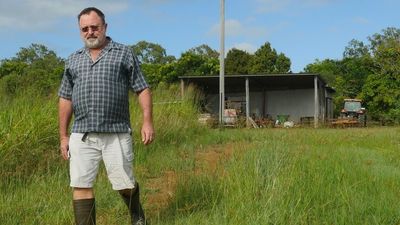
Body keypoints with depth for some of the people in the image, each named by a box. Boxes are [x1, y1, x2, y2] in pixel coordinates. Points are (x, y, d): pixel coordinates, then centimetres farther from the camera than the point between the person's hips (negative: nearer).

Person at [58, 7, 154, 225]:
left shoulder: (124, 54, 5)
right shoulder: (73, 60, 15)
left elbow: (142, 89, 3)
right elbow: (65, 99, 16)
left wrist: (147, 121, -9)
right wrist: (63, 136, 11)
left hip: (116, 133, -3)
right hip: (82, 135, 3)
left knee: (124, 183, 5)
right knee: (80, 185, -2)